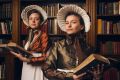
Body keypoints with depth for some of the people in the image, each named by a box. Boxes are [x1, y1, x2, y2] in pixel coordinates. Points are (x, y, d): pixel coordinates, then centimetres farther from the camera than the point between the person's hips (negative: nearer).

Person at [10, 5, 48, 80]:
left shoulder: (43, 35, -9)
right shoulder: (31, 35, 10)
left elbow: (45, 57, -15)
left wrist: (28, 60, -20)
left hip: (37, 70, -6)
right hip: (27, 70, 6)